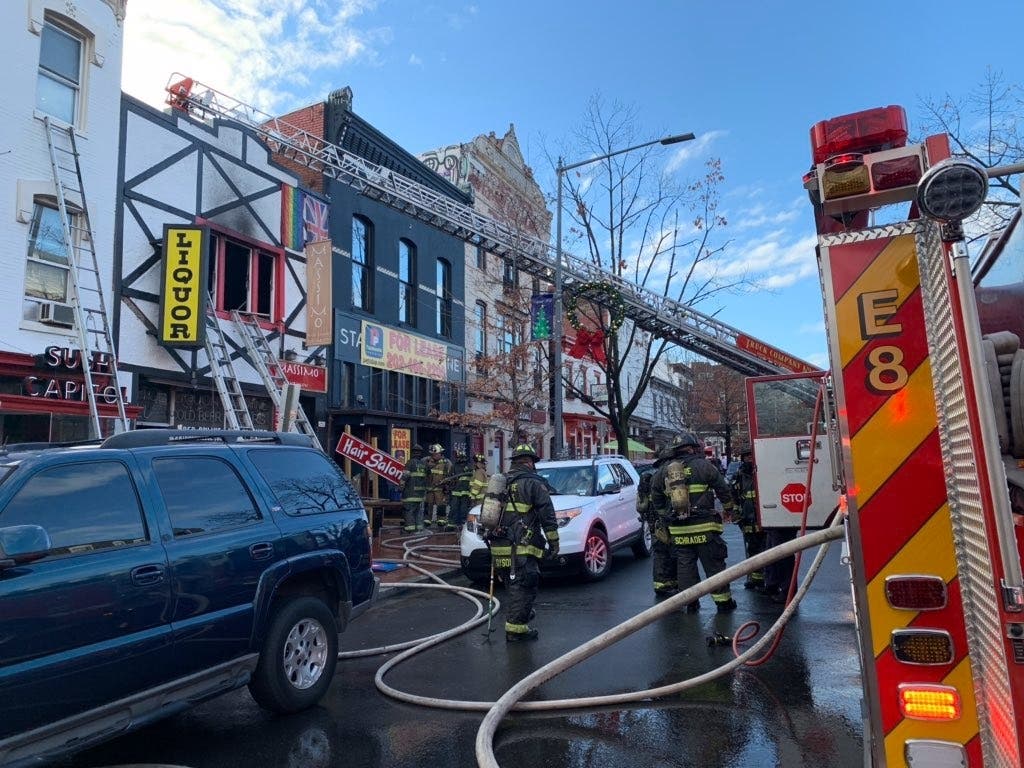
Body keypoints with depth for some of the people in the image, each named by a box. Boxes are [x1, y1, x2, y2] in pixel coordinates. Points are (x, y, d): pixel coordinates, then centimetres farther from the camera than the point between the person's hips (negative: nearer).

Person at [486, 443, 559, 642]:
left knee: (514, 586, 22)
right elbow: (547, 515, -8)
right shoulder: (533, 483, -6)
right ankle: (516, 628, -2)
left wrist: (492, 538, 30)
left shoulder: (501, 482, 17)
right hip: (521, 549, -7)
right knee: (523, 587, -2)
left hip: (499, 547, 8)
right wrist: (553, 541, -2)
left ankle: (522, 614, 35)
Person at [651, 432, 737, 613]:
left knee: (685, 565, 11)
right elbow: (723, 490, 2)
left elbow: (656, 501, 15)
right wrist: (728, 510, 18)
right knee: (714, 564, 7)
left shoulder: (661, 472, 8)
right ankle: (723, 601, 15)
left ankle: (691, 602, 16)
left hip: (678, 530, 3)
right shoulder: (703, 466, -5)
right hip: (704, 528, -3)